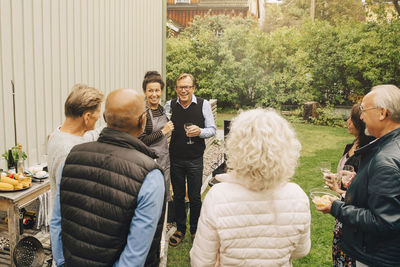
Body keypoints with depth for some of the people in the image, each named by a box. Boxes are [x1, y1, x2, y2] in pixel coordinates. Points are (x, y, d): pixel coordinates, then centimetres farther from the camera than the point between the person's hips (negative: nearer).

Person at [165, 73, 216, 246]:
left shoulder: (203, 105, -4)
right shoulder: (170, 105, 1)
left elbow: (212, 130, -1)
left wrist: (200, 132, -20)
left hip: (195, 159, -2)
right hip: (175, 159, 2)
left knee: (195, 197, 8)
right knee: (178, 196, 13)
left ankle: (195, 230, 28)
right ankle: (180, 229, 32)